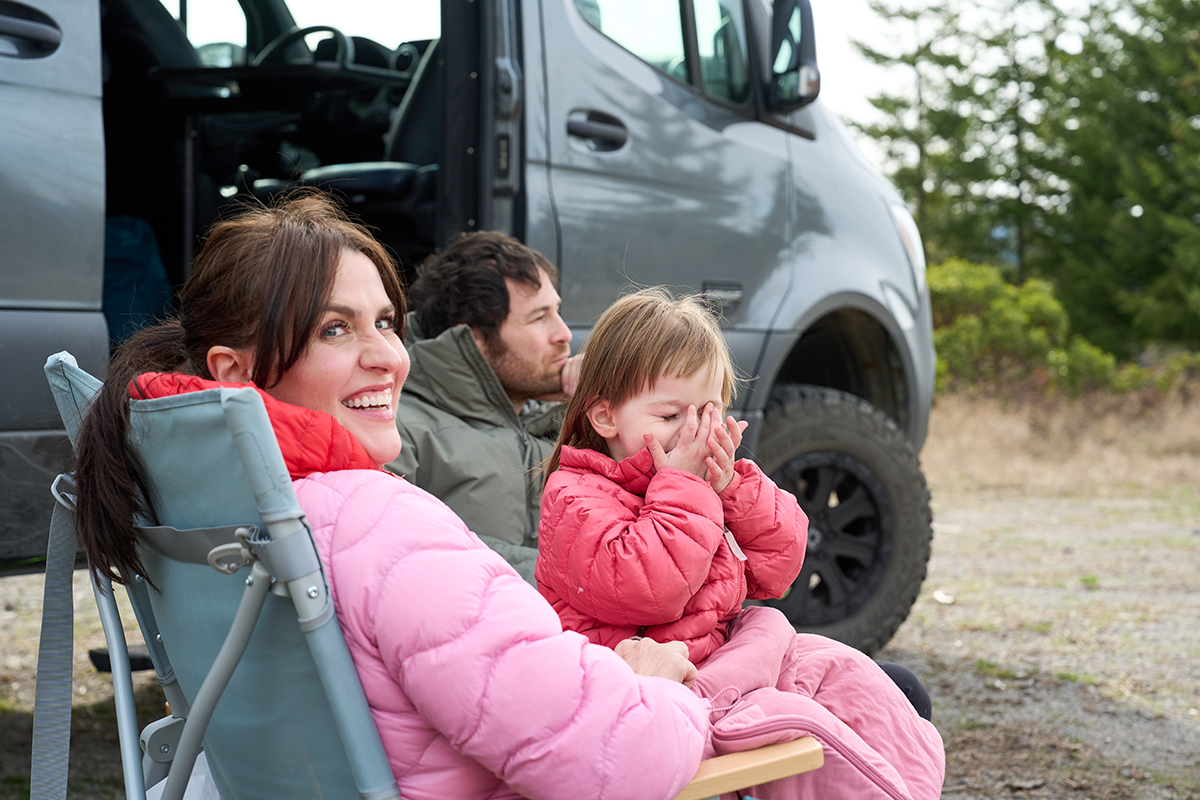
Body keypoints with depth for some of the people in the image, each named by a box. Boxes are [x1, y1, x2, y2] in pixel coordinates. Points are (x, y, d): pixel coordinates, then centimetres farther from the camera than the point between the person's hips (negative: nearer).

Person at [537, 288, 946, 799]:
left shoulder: (705, 483, 15)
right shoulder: (576, 498, -12)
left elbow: (773, 569, 10)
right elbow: (645, 592, -27)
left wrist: (732, 488, -5)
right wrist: (683, 488, -20)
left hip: (722, 655, 9)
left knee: (835, 666, -1)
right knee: (789, 719, -26)